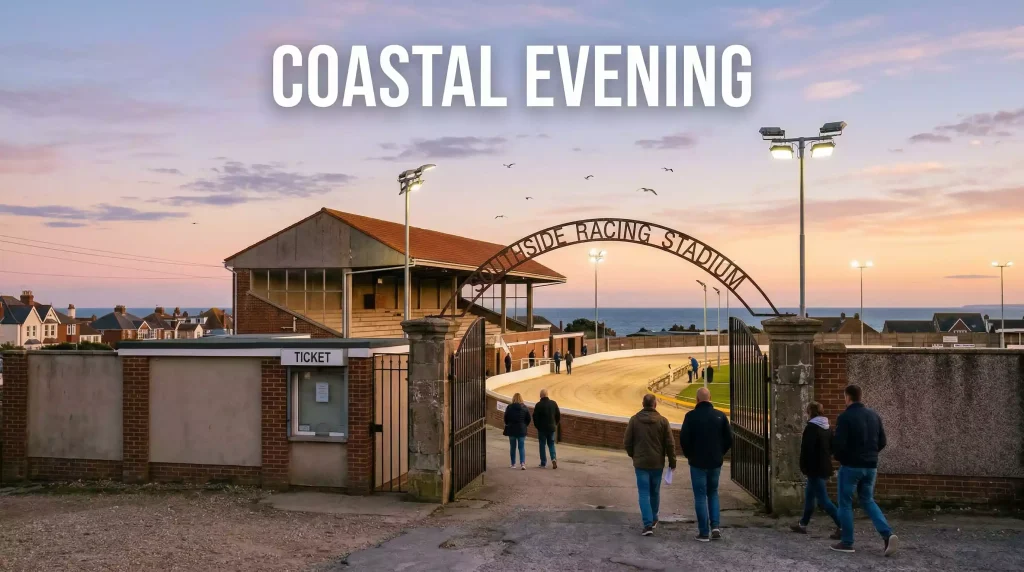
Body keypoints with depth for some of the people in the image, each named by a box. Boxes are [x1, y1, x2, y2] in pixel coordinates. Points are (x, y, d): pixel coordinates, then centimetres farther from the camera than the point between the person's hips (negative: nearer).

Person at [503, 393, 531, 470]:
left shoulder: (509, 407, -7)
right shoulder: (524, 408, -3)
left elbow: (506, 418, -3)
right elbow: (528, 419, 0)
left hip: (511, 430, 0)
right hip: (522, 430, 0)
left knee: (512, 447, 11)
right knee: (522, 447, 3)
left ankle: (513, 464, 15)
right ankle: (522, 463, -13)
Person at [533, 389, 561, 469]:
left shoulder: (538, 405, -12)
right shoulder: (553, 403, 1)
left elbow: (535, 417, -10)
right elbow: (558, 415, 7)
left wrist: (537, 426, 6)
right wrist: (555, 424, 18)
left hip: (542, 428, -3)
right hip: (551, 428, 3)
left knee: (542, 445, 6)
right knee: (551, 444, 14)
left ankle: (543, 463, 7)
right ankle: (553, 458, -6)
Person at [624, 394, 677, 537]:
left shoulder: (634, 420, -5)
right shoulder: (662, 421, -6)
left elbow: (627, 442, -1)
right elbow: (670, 444, -4)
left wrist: (633, 455, 17)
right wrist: (672, 461, 7)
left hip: (640, 462, -1)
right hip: (657, 463, 1)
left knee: (644, 494, 0)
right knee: (655, 492, 18)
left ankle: (648, 524, -9)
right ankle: (653, 519, 33)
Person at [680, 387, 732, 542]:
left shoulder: (691, 416, -12)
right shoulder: (720, 416, -3)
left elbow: (683, 439, -13)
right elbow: (729, 439, 0)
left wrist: (689, 454, 5)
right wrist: (720, 453, 14)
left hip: (698, 462, -3)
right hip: (715, 462, 3)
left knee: (700, 496, 5)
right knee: (713, 493, 19)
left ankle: (704, 532, 5)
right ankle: (715, 527, 7)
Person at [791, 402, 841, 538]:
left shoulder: (811, 427, -16)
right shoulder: (827, 428, 10)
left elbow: (806, 449, -19)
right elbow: (831, 448, 15)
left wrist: (804, 468, -11)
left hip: (815, 469, -9)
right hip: (825, 467, 9)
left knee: (823, 500, -6)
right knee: (809, 495, 19)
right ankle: (803, 524, 28)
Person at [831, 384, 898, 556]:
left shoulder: (845, 417, -14)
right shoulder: (874, 415, 7)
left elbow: (838, 444, -19)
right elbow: (882, 442, 11)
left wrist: (839, 457, 1)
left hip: (851, 466, -6)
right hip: (871, 466, 6)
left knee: (845, 503, 6)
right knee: (868, 500, 17)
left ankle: (847, 542, 9)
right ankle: (887, 534, -1)